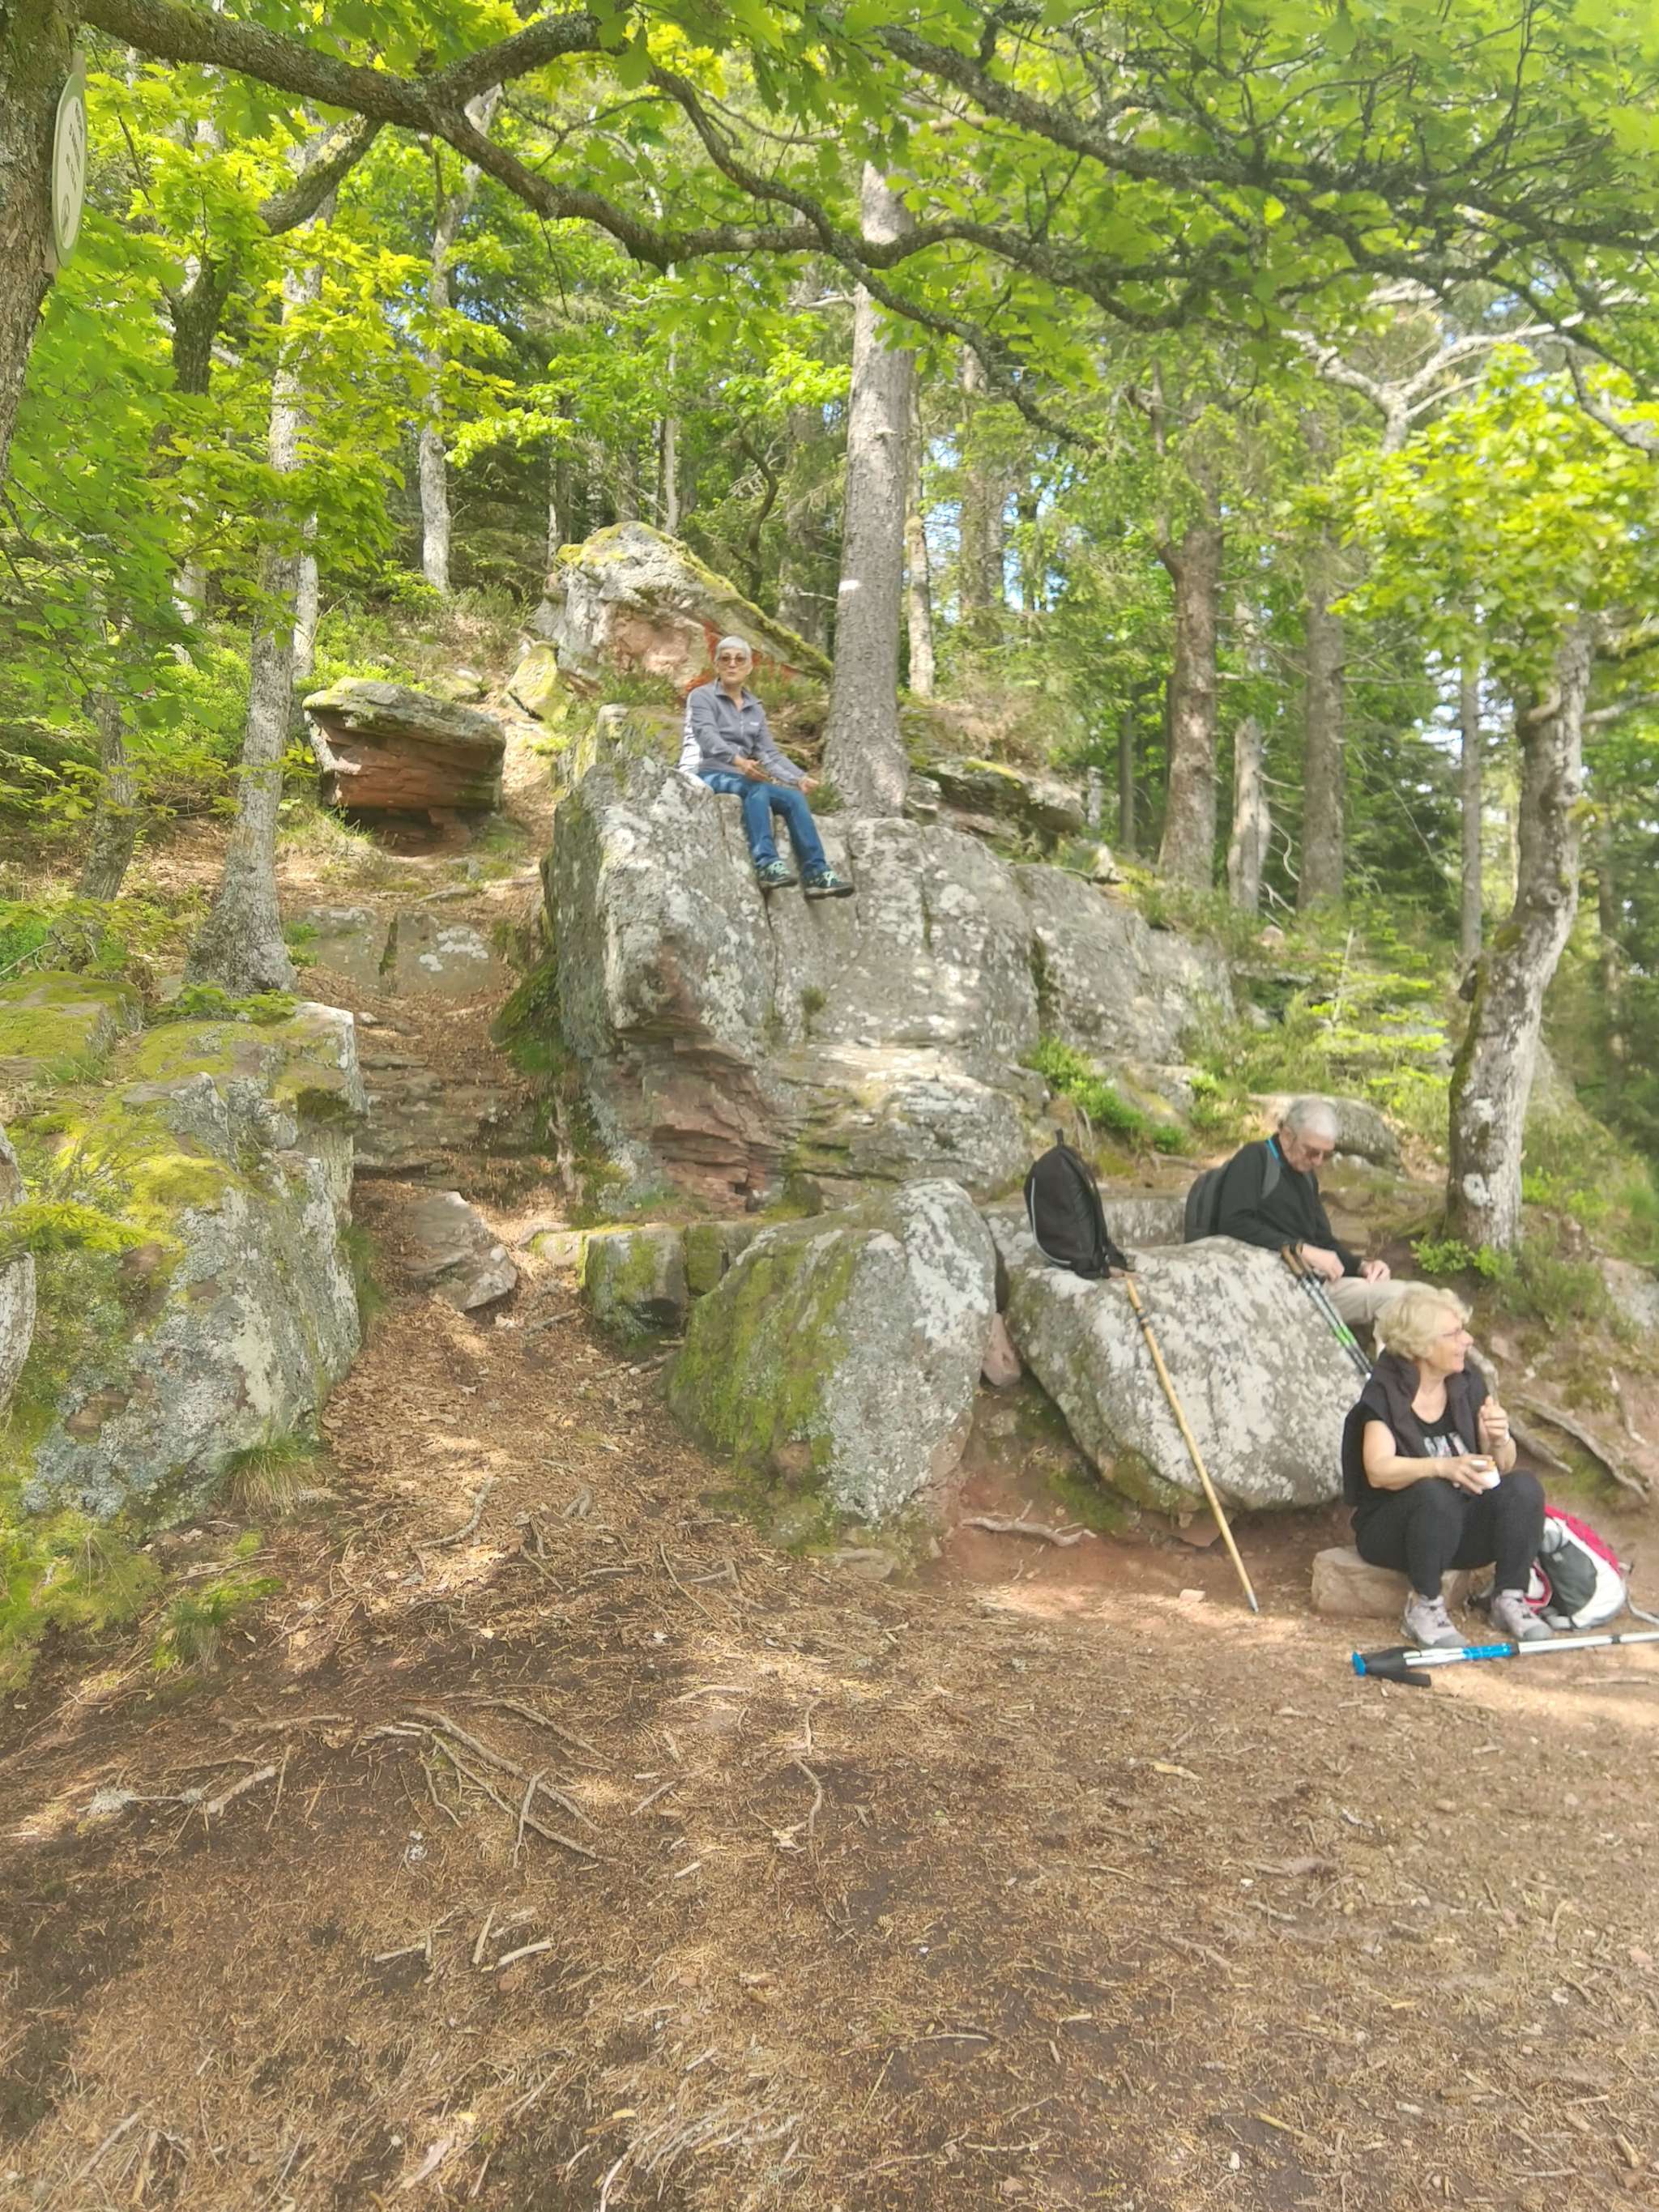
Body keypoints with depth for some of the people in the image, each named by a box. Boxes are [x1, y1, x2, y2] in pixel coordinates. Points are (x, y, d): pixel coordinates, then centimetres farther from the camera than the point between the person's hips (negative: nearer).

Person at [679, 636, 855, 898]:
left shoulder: (755, 709, 19)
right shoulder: (702, 697, 1)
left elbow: (769, 754, 9)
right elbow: (708, 737, -18)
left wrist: (800, 777, -10)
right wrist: (739, 761, -38)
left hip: (742, 779, 6)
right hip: (707, 776, -5)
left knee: (794, 797, -21)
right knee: (756, 787, -36)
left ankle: (816, 873, -27)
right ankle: (766, 864, -48)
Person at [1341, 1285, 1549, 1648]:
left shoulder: (1468, 1384, 1)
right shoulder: (1384, 1394, -14)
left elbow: (1502, 1466, 1)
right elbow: (1378, 1471, -28)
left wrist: (1499, 1440, -22)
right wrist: (1443, 1467, -44)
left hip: (1463, 1526, 5)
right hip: (1393, 1528, -5)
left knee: (1524, 1487, -19)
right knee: (1434, 1495, -35)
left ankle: (1510, 1598, -7)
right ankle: (1425, 1605, -17)